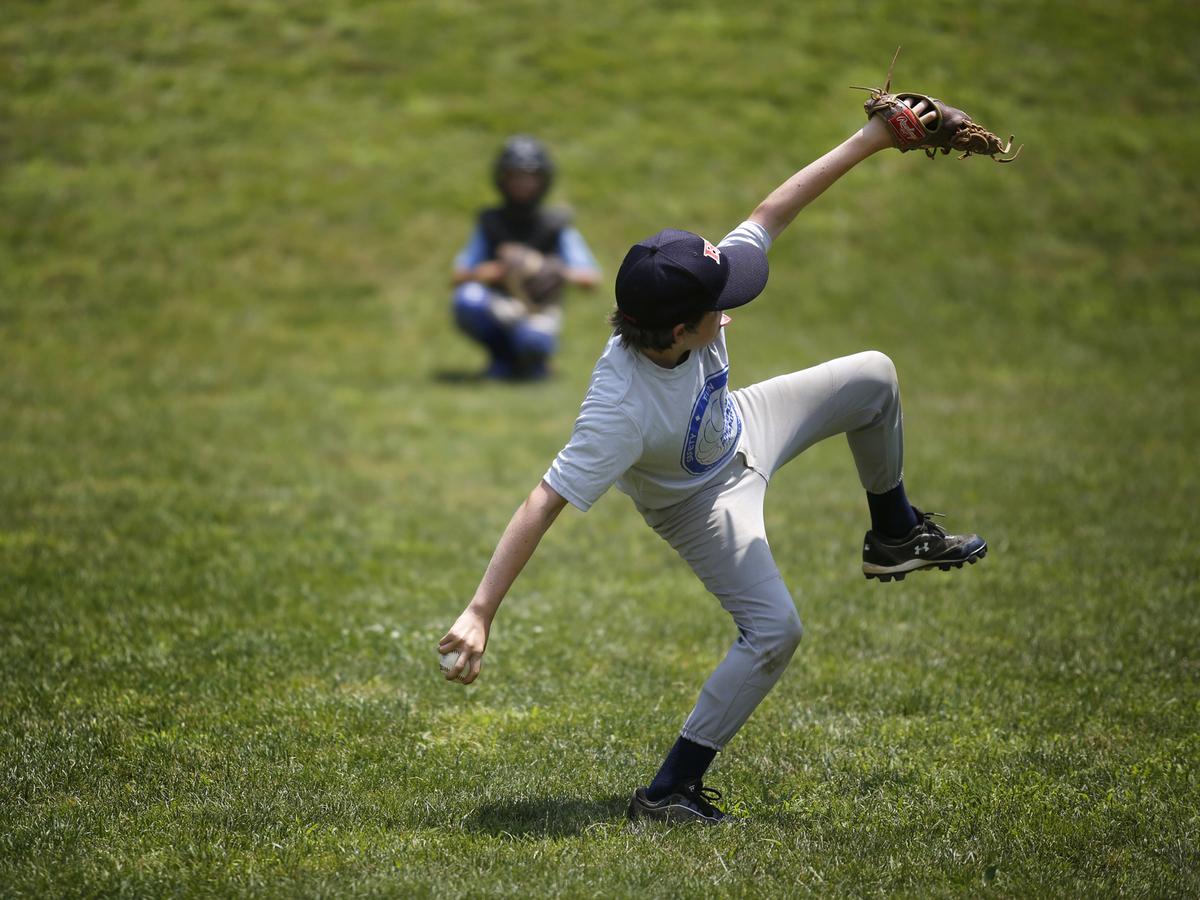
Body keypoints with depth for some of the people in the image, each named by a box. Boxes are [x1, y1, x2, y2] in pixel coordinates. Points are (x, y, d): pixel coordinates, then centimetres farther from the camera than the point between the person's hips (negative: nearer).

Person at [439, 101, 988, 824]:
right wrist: (480, 613, -50)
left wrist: (868, 141, -19)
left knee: (873, 377, 14)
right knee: (774, 629, -17)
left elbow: (770, 216, -19)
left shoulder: (689, 305, -31)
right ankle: (669, 792, -6)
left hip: (737, 430, 7)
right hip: (703, 499, -7)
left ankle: (896, 537, 39)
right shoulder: (622, 411, -46)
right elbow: (542, 506, -46)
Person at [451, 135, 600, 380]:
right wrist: (499, 268, -22)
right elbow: (459, 276, -1)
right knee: (467, 299, -31)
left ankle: (536, 360, 3)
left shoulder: (556, 227, 2)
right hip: (499, 312, 2)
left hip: (540, 316, -2)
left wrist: (562, 272, -28)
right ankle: (504, 357, -3)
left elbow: (591, 277, -6)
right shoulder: (490, 224, 6)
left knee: (531, 340, -38)